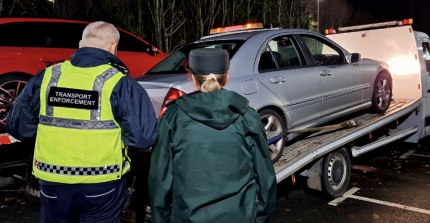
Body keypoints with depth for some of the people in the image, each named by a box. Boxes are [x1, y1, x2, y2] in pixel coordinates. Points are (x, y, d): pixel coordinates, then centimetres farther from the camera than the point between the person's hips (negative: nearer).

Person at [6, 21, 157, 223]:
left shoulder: (46, 77, -3)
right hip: (101, 186, -2)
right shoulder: (119, 84, -13)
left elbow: (16, 127, 4)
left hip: (53, 184, 3)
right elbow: (143, 137, -17)